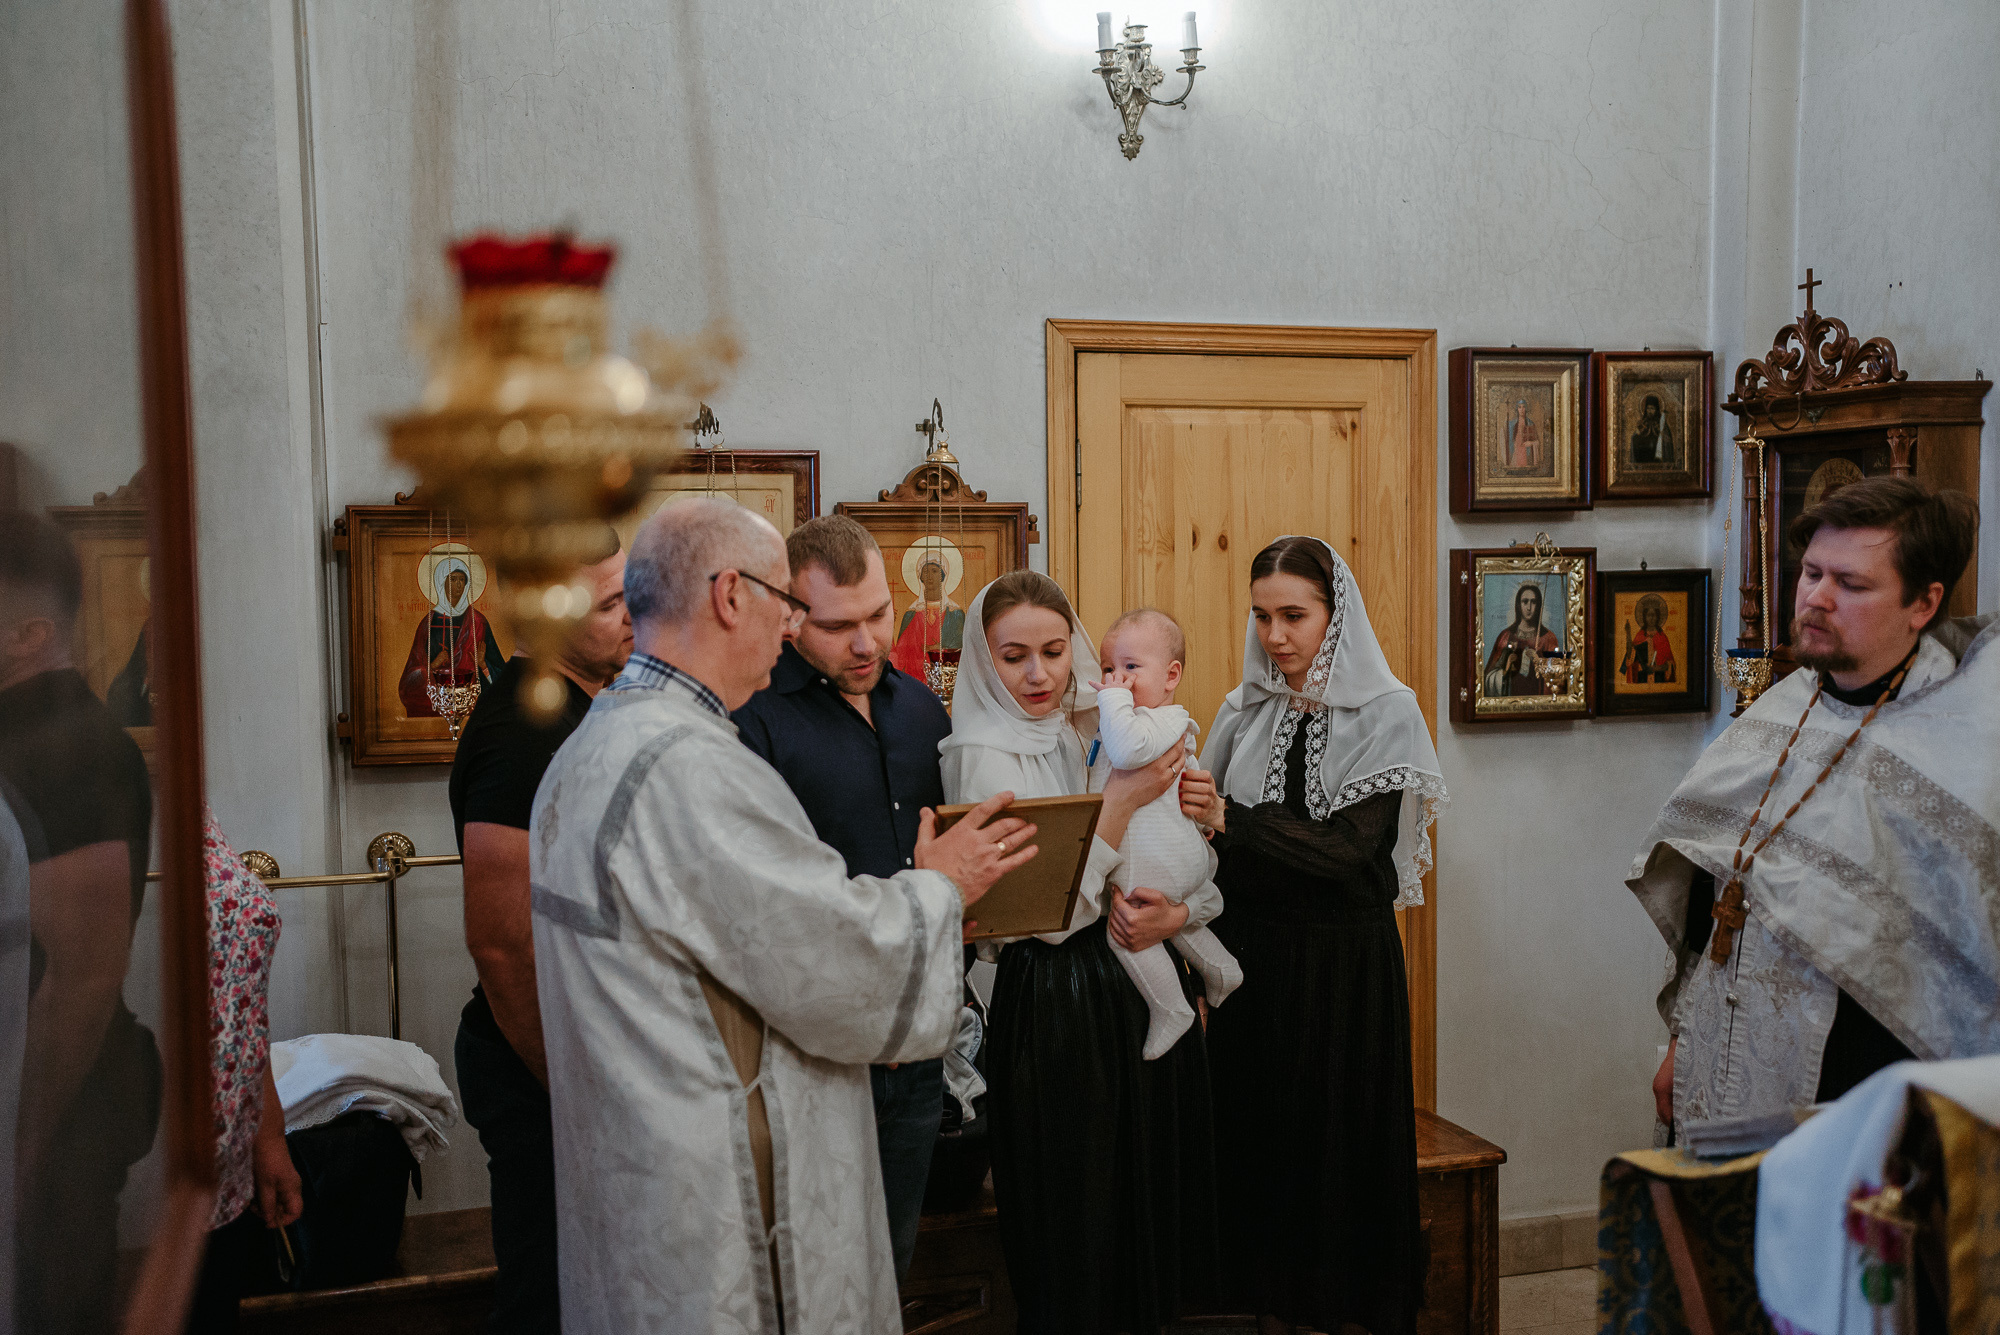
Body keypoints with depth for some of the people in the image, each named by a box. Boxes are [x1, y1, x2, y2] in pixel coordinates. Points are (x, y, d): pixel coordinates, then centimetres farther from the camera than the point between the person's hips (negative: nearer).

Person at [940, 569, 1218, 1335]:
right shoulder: (986, 754, -11)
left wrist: (1176, 915, -13)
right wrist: (1120, 802, -17)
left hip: (1149, 989, 6)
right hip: (1059, 1006, -6)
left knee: (1157, 1199, 15)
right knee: (1076, 1223, 5)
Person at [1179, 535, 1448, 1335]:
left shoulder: (1385, 712, -6)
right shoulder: (1244, 712, 6)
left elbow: (1349, 848, -16)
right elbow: (1210, 835, 7)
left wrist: (1229, 819, -20)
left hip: (1346, 965, -3)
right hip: (1252, 958, 4)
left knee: (1345, 1146, 3)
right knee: (1259, 1141, 8)